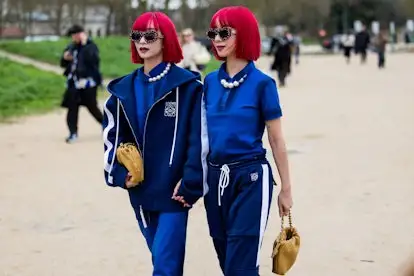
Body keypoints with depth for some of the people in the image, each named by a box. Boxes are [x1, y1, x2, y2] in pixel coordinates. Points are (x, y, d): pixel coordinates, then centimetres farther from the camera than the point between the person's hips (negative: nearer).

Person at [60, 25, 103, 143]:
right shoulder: (71, 48, 13)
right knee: (72, 107, -2)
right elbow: (63, 64, 15)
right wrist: (65, 58, 0)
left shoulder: (91, 46, -6)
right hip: (74, 83, 6)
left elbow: (92, 59, -20)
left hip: (88, 82, -6)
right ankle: (73, 133, 3)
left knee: (92, 107, 1)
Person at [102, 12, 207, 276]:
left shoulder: (187, 86, -6)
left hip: (174, 190, -5)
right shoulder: (124, 89, 9)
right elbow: (112, 136, 12)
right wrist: (121, 173, -2)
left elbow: (199, 139, -9)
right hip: (140, 190, 5)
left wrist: (190, 184, -14)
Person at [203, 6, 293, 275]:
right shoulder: (211, 81, 6)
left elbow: (277, 140, -5)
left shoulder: (262, 83, -8)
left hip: (250, 177, -5)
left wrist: (286, 188, -3)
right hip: (215, 176, 6)